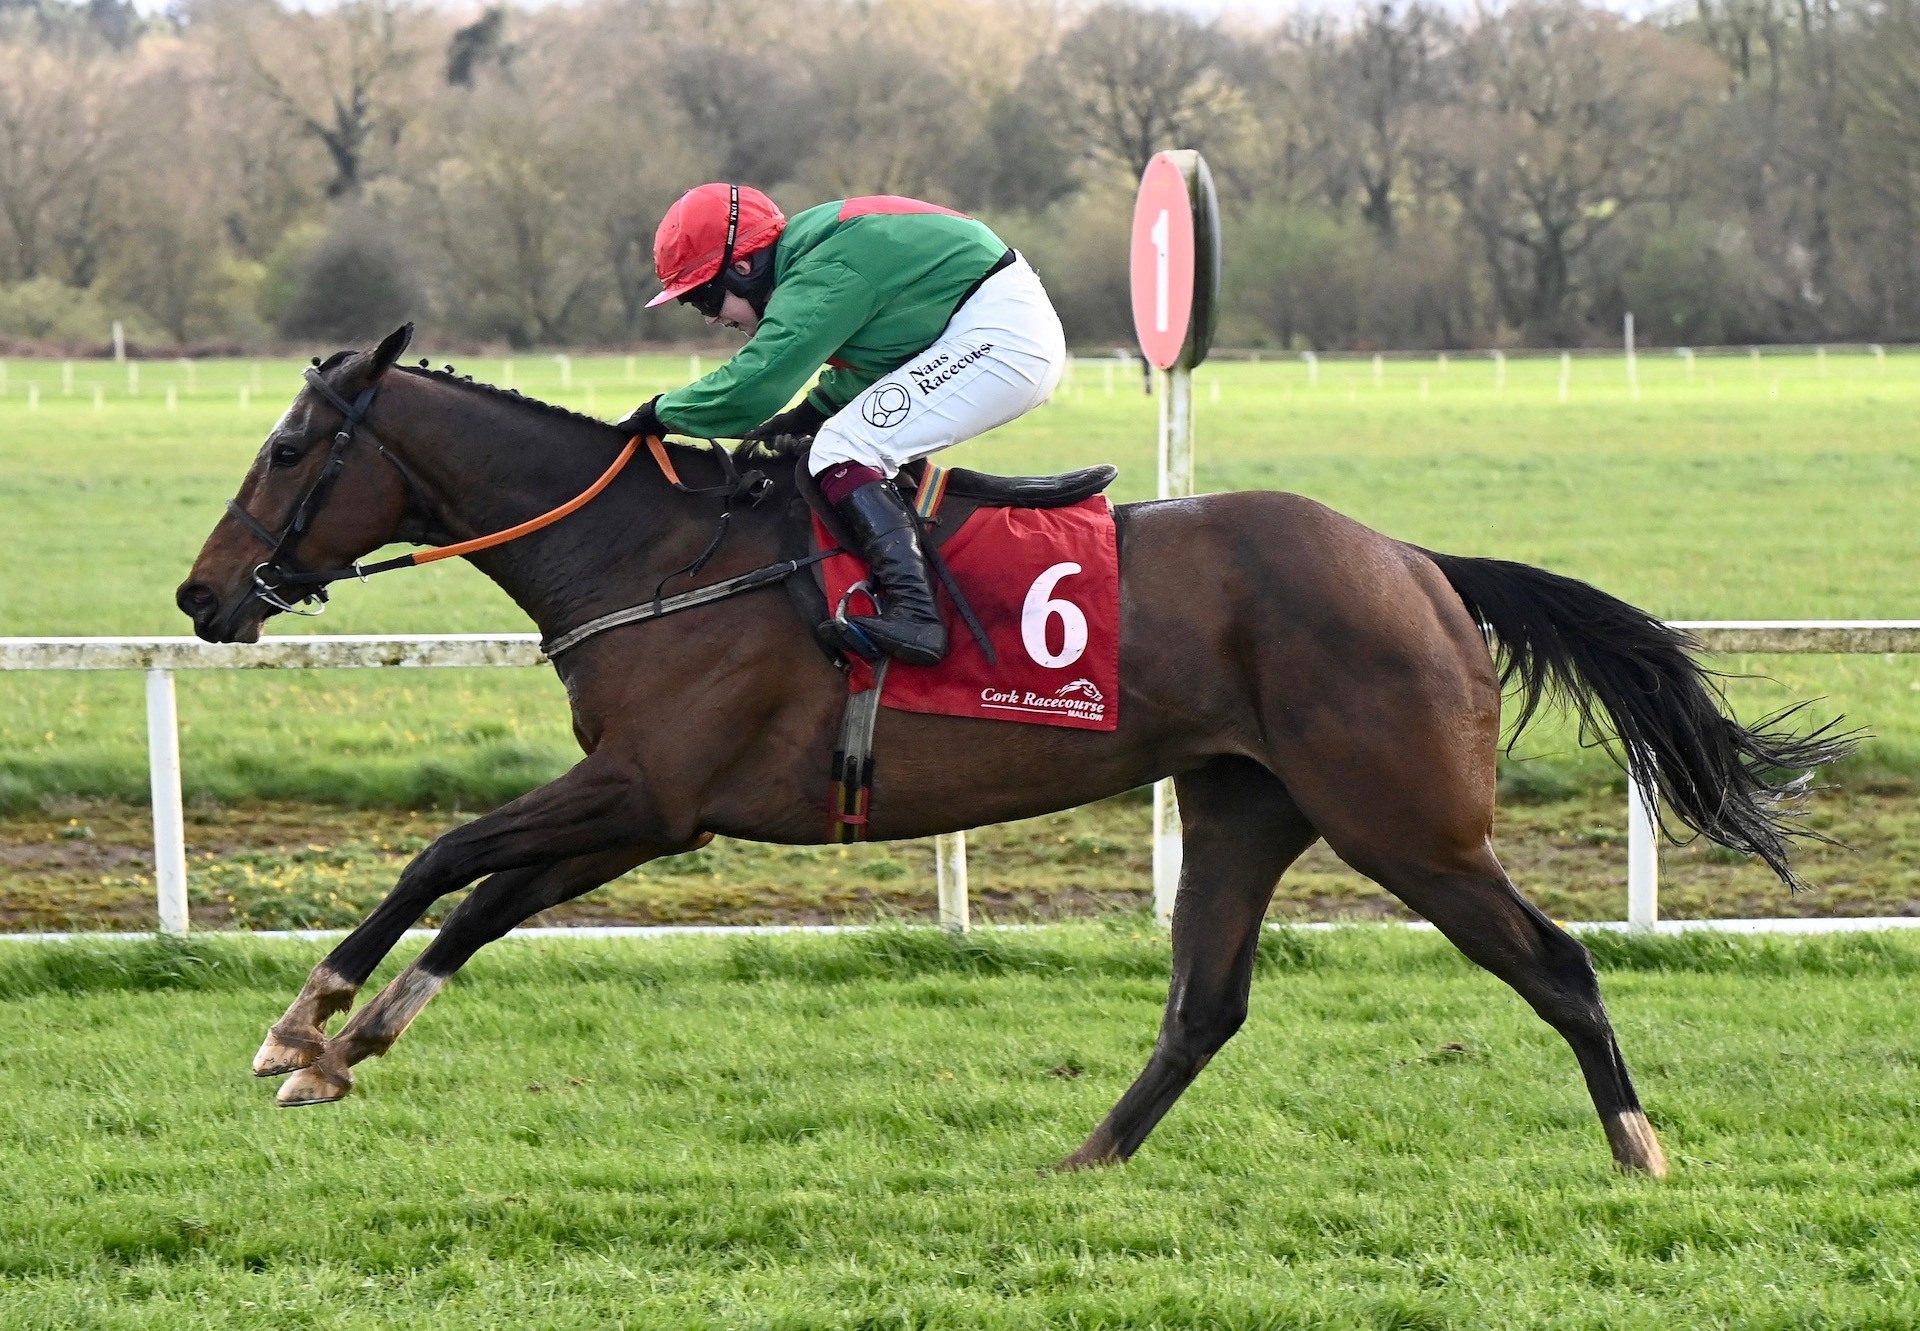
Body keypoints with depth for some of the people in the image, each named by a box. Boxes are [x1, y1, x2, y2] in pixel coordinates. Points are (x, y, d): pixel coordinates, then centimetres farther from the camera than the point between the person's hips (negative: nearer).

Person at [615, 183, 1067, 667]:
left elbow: (752, 386, -23)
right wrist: (809, 415, 9)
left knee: (843, 452, -16)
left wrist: (662, 413, -10)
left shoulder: (820, 278, -18)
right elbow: (864, 363, 24)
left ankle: (913, 616, -29)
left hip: (997, 337, -11)